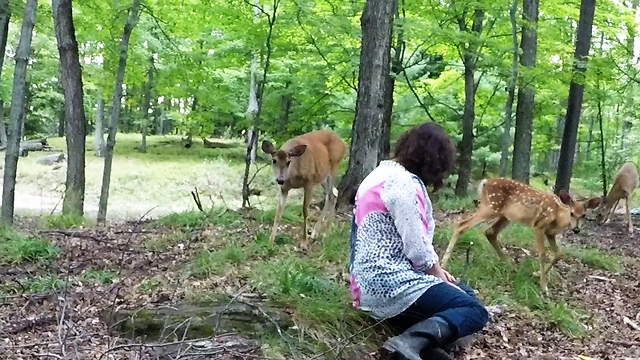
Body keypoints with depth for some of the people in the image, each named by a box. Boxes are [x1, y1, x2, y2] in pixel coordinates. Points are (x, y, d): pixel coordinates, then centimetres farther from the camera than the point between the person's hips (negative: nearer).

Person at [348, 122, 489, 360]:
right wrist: (441, 277, 0)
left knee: (465, 294, 19)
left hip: (376, 274, 11)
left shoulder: (387, 171, 14)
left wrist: (438, 272, 14)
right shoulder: (404, 183, -18)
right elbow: (418, 249, -19)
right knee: (475, 311, -9)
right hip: (390, 280, -11)